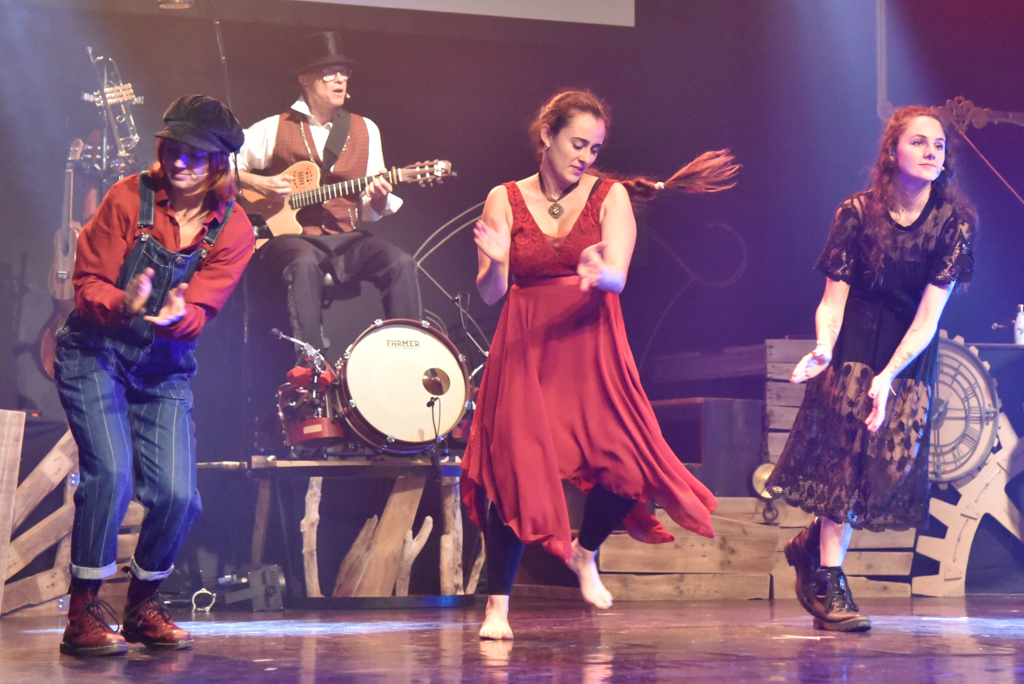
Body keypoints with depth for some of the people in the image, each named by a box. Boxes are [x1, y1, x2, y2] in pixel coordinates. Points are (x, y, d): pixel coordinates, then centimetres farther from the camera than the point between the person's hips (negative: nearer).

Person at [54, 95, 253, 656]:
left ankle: (142, 606, 16)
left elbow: (200, 311, -10)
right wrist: (126, 305, -31)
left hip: (166, 369, 3)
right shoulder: (129, 199, -8)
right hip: (94, 355, -3)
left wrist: (175, 315, -34)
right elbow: (87, 284, -9)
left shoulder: (234, 231, -2)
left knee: (177, 494, -10)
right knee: (110, 471, -23)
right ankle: (83, 614, -10)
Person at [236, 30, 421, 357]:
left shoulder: (366, 130, 13)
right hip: (289, 237, -3)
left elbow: (370, 212, 13)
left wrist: (378, 199, -11)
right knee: (305, 264, -38)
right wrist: (259, 184, -9)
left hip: (346, 238, 3)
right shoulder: (274, 129, 4)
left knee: (400, 263, -24)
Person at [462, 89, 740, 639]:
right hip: (526, 351, -1)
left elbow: (619, 278, -11)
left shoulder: (611, 196, 3)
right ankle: (497, 604, 3)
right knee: (516, 468, -10)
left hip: (591, 348, 1)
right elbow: (490, 294, -1)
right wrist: (497, 261, -23)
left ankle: (584, 552, 22)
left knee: (626, 469, -10)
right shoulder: (504, 200, 3)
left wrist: (598, 272, -34)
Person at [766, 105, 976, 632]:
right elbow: (832, 300, -10)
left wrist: (889, 375, -27)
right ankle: (829, 585, -8)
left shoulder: (952, 222, -9)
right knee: (844, 455, -11)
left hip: (911, 353, 2)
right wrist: (823, 347, -30)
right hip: (853, 345, -2)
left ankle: (810, 544, 23)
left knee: (889, 464, 0)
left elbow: (928, 316, -16)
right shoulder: (857, 213, -9)